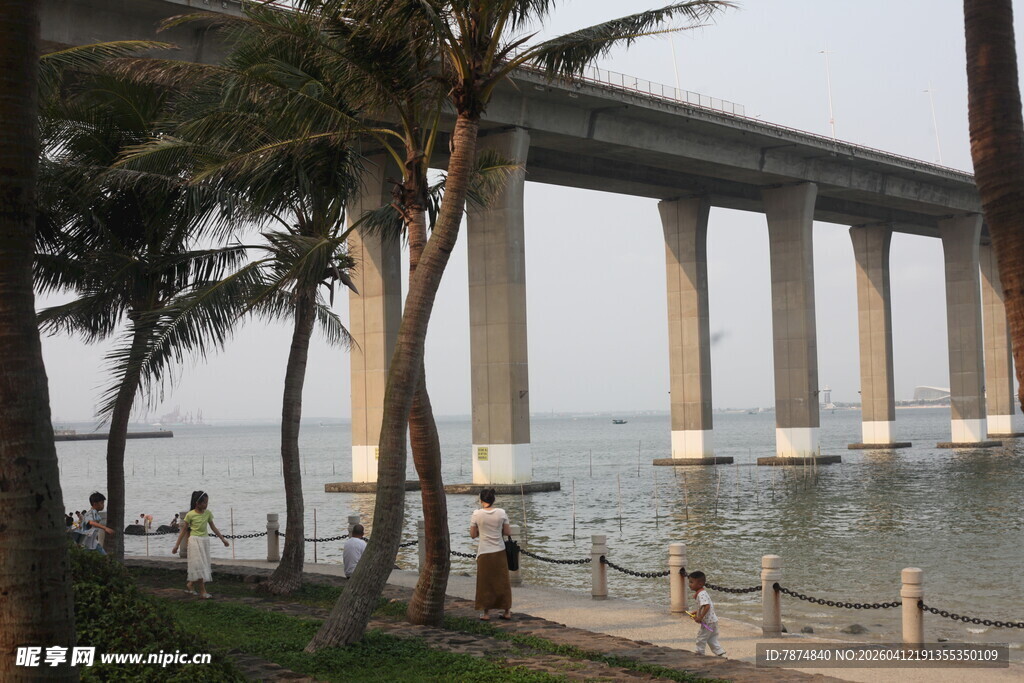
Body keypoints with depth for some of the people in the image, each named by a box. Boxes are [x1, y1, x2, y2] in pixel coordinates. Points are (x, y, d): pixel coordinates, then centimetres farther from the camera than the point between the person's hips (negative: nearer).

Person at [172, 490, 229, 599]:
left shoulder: (208, 513, 4)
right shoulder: (190, 515, -9)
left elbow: (213, 527, 13)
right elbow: (184, 530, -3)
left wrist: (222, 539, 13)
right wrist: (177, 545, -2)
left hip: (205, 540, 5)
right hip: (195, 540, -5)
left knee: (204, 564, 7)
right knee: (199, 565, -8)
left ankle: (190, 585, 24)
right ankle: (203, 591, -7)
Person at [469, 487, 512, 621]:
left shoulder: (477, 514, -9)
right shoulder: (501, 513, -4)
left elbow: (472, 535, -2)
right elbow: (508, 532, 2)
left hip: (484, 552, -2)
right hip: (499, 551, 2)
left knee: (485, 583, 9)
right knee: (502, 581, 12)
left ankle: (486, 613, 12)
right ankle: (507, 611, 19)